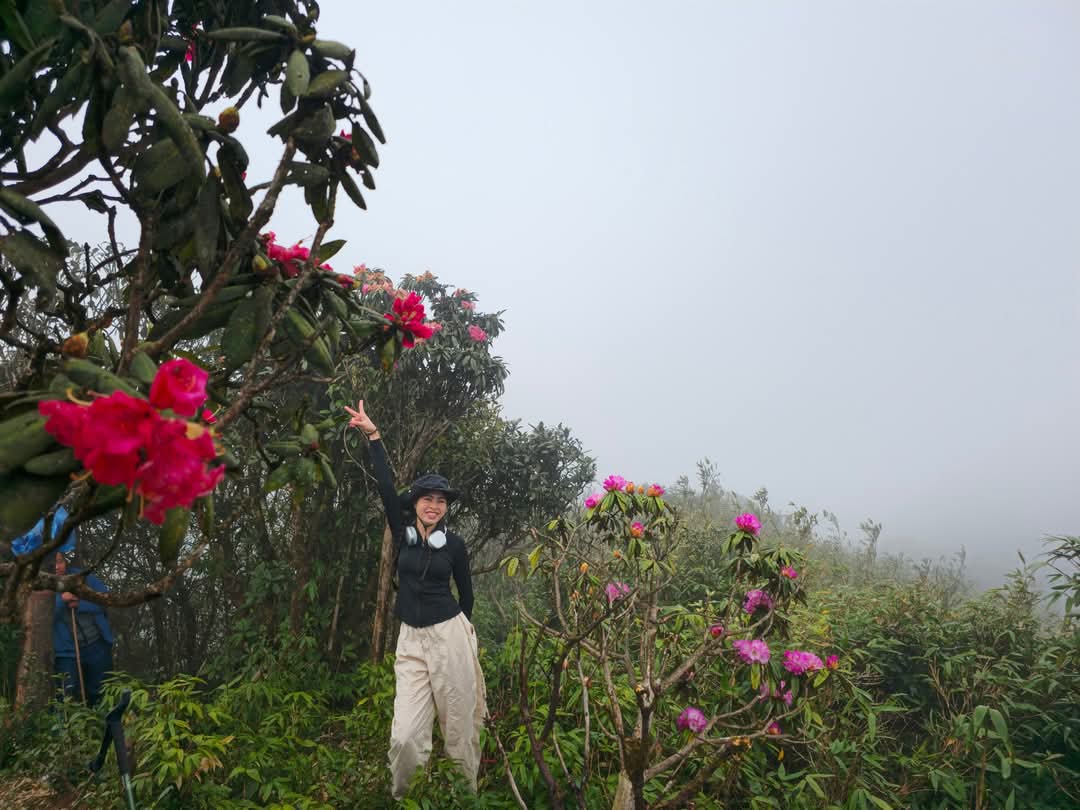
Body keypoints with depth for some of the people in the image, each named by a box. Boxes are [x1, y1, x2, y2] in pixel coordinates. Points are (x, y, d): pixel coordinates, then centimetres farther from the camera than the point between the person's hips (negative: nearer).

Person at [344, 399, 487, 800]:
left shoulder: (454, 543, 0)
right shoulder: (403, 533, 4)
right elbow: (386, 487, -3)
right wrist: (373, 436, -8)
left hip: (449, 636, -1)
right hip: (410, 640, 2)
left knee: (459, 729, 3)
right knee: (404, 736, -7)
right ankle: (405, 800, 19)